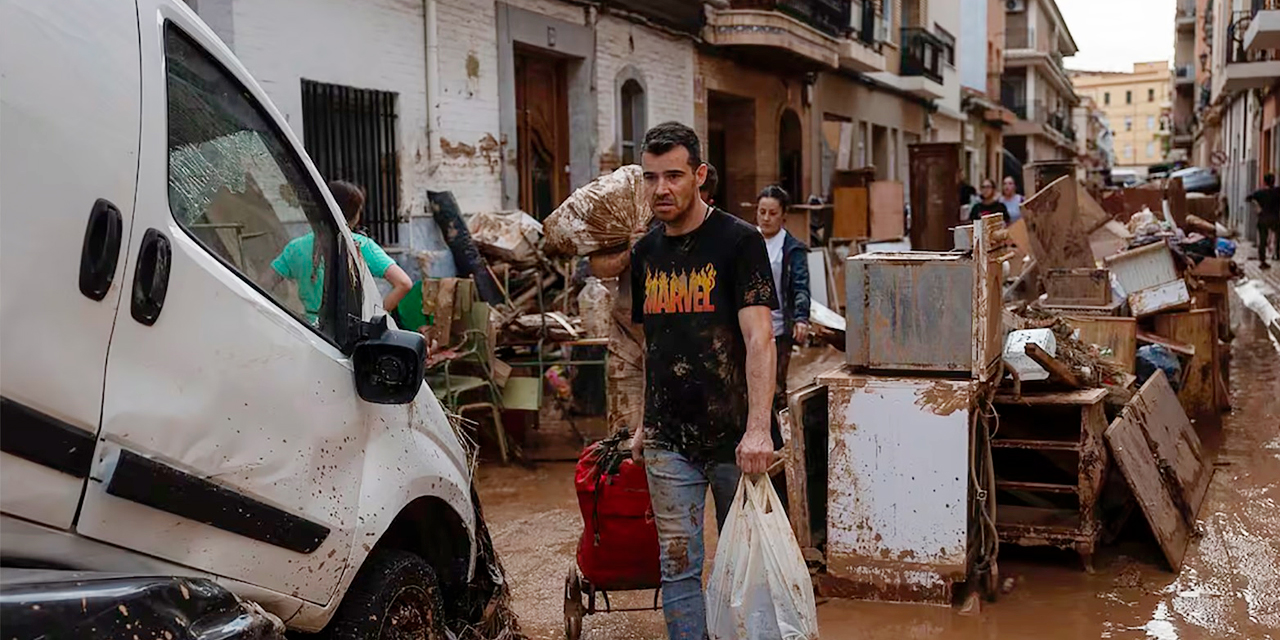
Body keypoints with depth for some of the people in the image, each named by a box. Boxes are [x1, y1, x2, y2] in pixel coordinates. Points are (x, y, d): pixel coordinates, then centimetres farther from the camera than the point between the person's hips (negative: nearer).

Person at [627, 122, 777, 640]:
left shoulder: (738, 241, -8)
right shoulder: (645, 253, 10)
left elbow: (758, 338, -16)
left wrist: (757, 427, -25)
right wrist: (646, 423, 14)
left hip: (733, 436, -4)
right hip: (669, 442, 4)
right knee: (678, 565, 6)